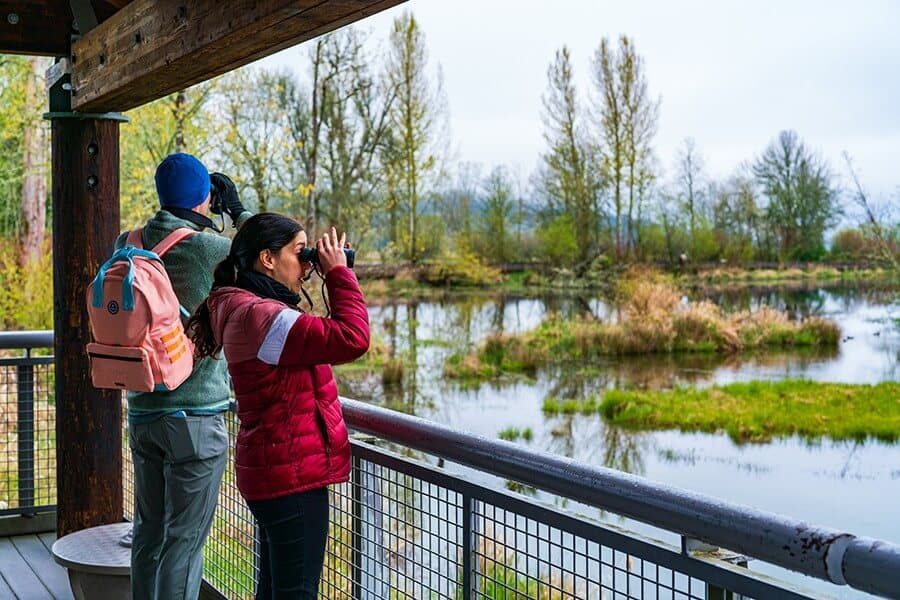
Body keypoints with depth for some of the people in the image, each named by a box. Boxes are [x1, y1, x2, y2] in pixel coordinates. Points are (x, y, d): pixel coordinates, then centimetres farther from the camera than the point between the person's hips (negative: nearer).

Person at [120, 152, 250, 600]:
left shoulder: (129, 245, 3)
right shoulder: (207, 249, -15)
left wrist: (176, 213, 19)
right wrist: (238, 210, 10)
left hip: (142, 411, 7)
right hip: (195, 416, -6)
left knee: (149, 531, 16)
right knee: (185, 538, 1)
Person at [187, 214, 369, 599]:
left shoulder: (251, 309, 12)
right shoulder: (258, 315, -22)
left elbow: (322, 339, 18)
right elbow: (352, 339, -27)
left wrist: (332, 276, 7)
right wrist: (338, 272, -16)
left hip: (273, 470, 11)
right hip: (292, 473, -11)